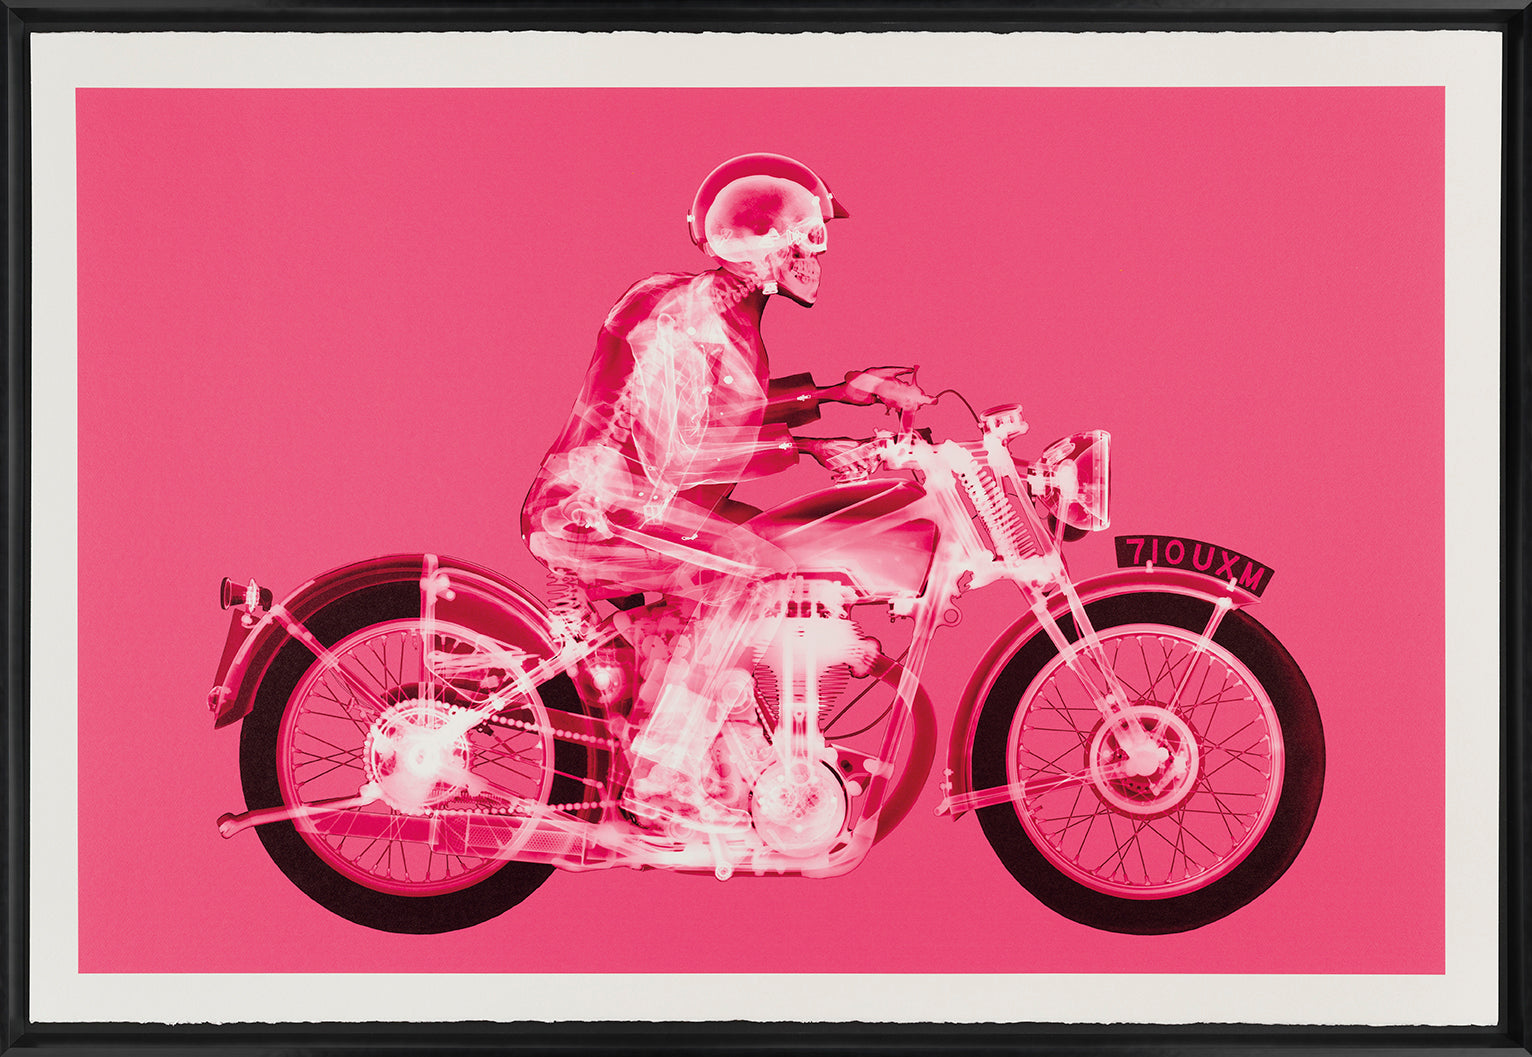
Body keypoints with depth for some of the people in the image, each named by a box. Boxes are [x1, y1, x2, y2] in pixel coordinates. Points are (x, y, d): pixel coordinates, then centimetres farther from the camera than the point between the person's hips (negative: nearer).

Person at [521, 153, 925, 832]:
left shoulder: (731, 313, 11)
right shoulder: (676, 316, -20)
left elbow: (738, 407, 26)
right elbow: (674, 455, -27)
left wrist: (836, 391, 16)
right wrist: (794, 444, -23)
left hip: (647, 504, 10)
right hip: (592, 514, -10)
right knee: (750, 571, -27)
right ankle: (663, 781, -24)